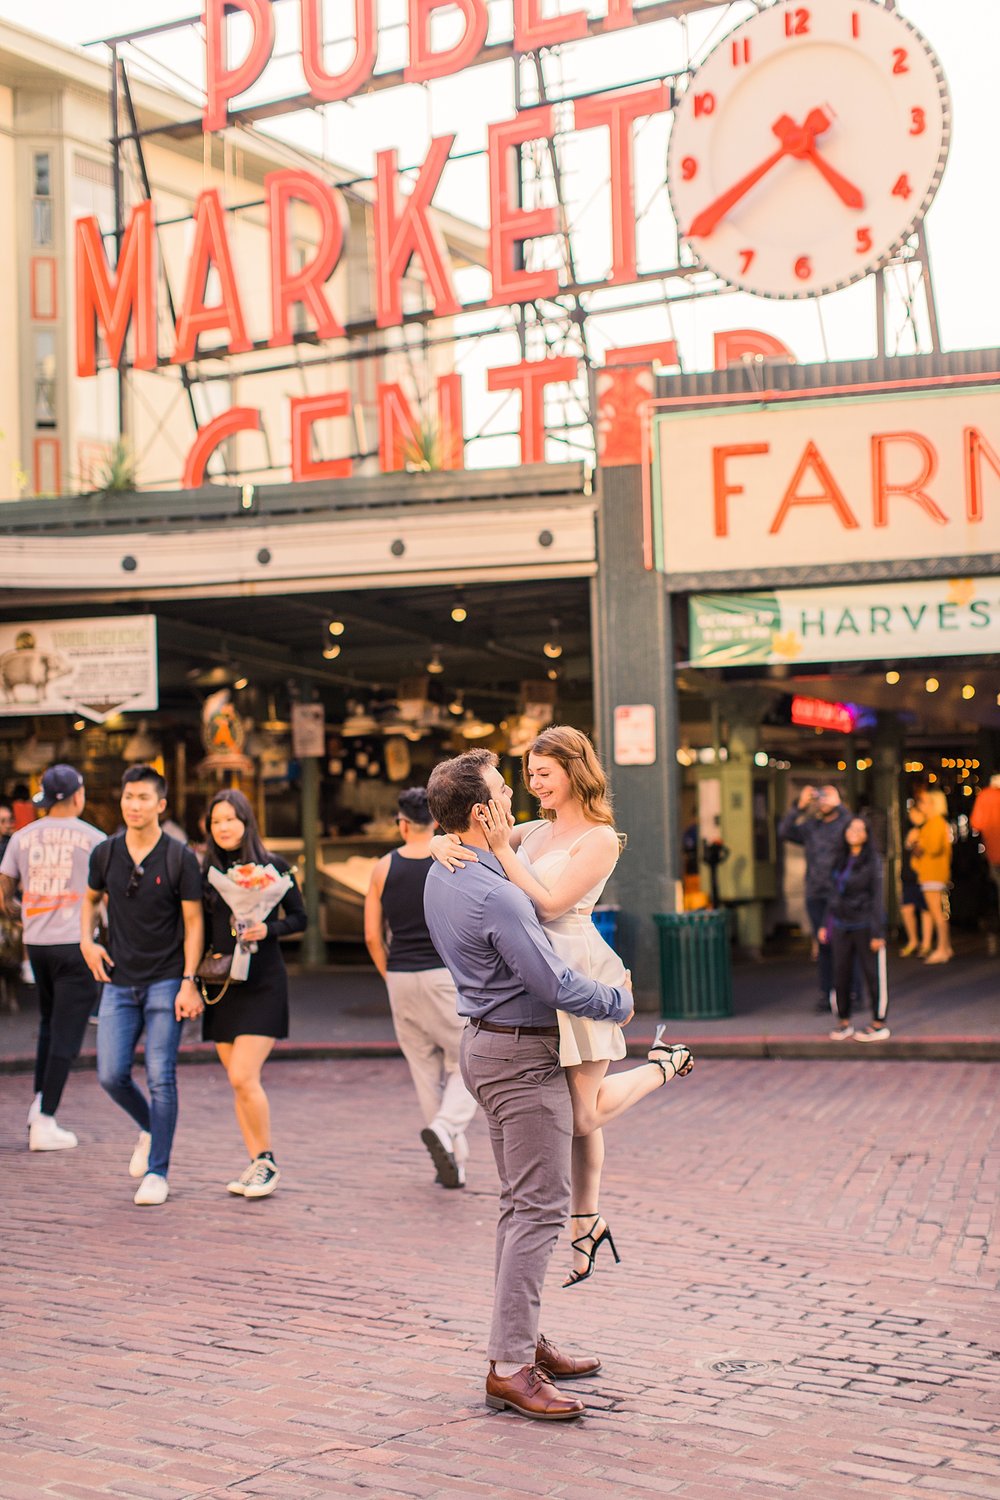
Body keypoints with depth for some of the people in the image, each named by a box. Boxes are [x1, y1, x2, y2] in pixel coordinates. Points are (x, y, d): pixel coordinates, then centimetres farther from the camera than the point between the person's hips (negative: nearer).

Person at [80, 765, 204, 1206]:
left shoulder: (179, 858, -7)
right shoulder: (105, 853, 3)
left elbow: (193, 923, -5)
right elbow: (91, 898, 23)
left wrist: (189, 981, -12)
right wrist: (86, 942, 5)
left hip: (166, 981, -3)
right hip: (119, 982, 3)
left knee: (160, 1076, -6)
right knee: (111, 1074, -3)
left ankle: (157, 1172, 4)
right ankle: (148, 1128, 28)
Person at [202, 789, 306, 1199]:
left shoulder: (273, 866, -3)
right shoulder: (208, 872, 7)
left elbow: (299, 918, 1)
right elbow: (203, 930, 13)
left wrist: (268, 929, -17)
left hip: (263, 983, -5)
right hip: (221, 983, 5)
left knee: (243, 1077, -14)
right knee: (238, 1082, 7)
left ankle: (267, 1161, 2)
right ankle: (257, 1164, 16)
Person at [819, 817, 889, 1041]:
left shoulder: (872, 862, -6)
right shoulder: (842, 861, 10)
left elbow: (876, 898, -9)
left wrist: (878, 933, -12)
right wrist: (826, 923, 14)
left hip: (864, 926, -5)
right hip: (841, 925, 5)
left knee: (873, 974, 1)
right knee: (841, 974, 6)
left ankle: (879, 1023, 10)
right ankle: (844, 1021, 16)